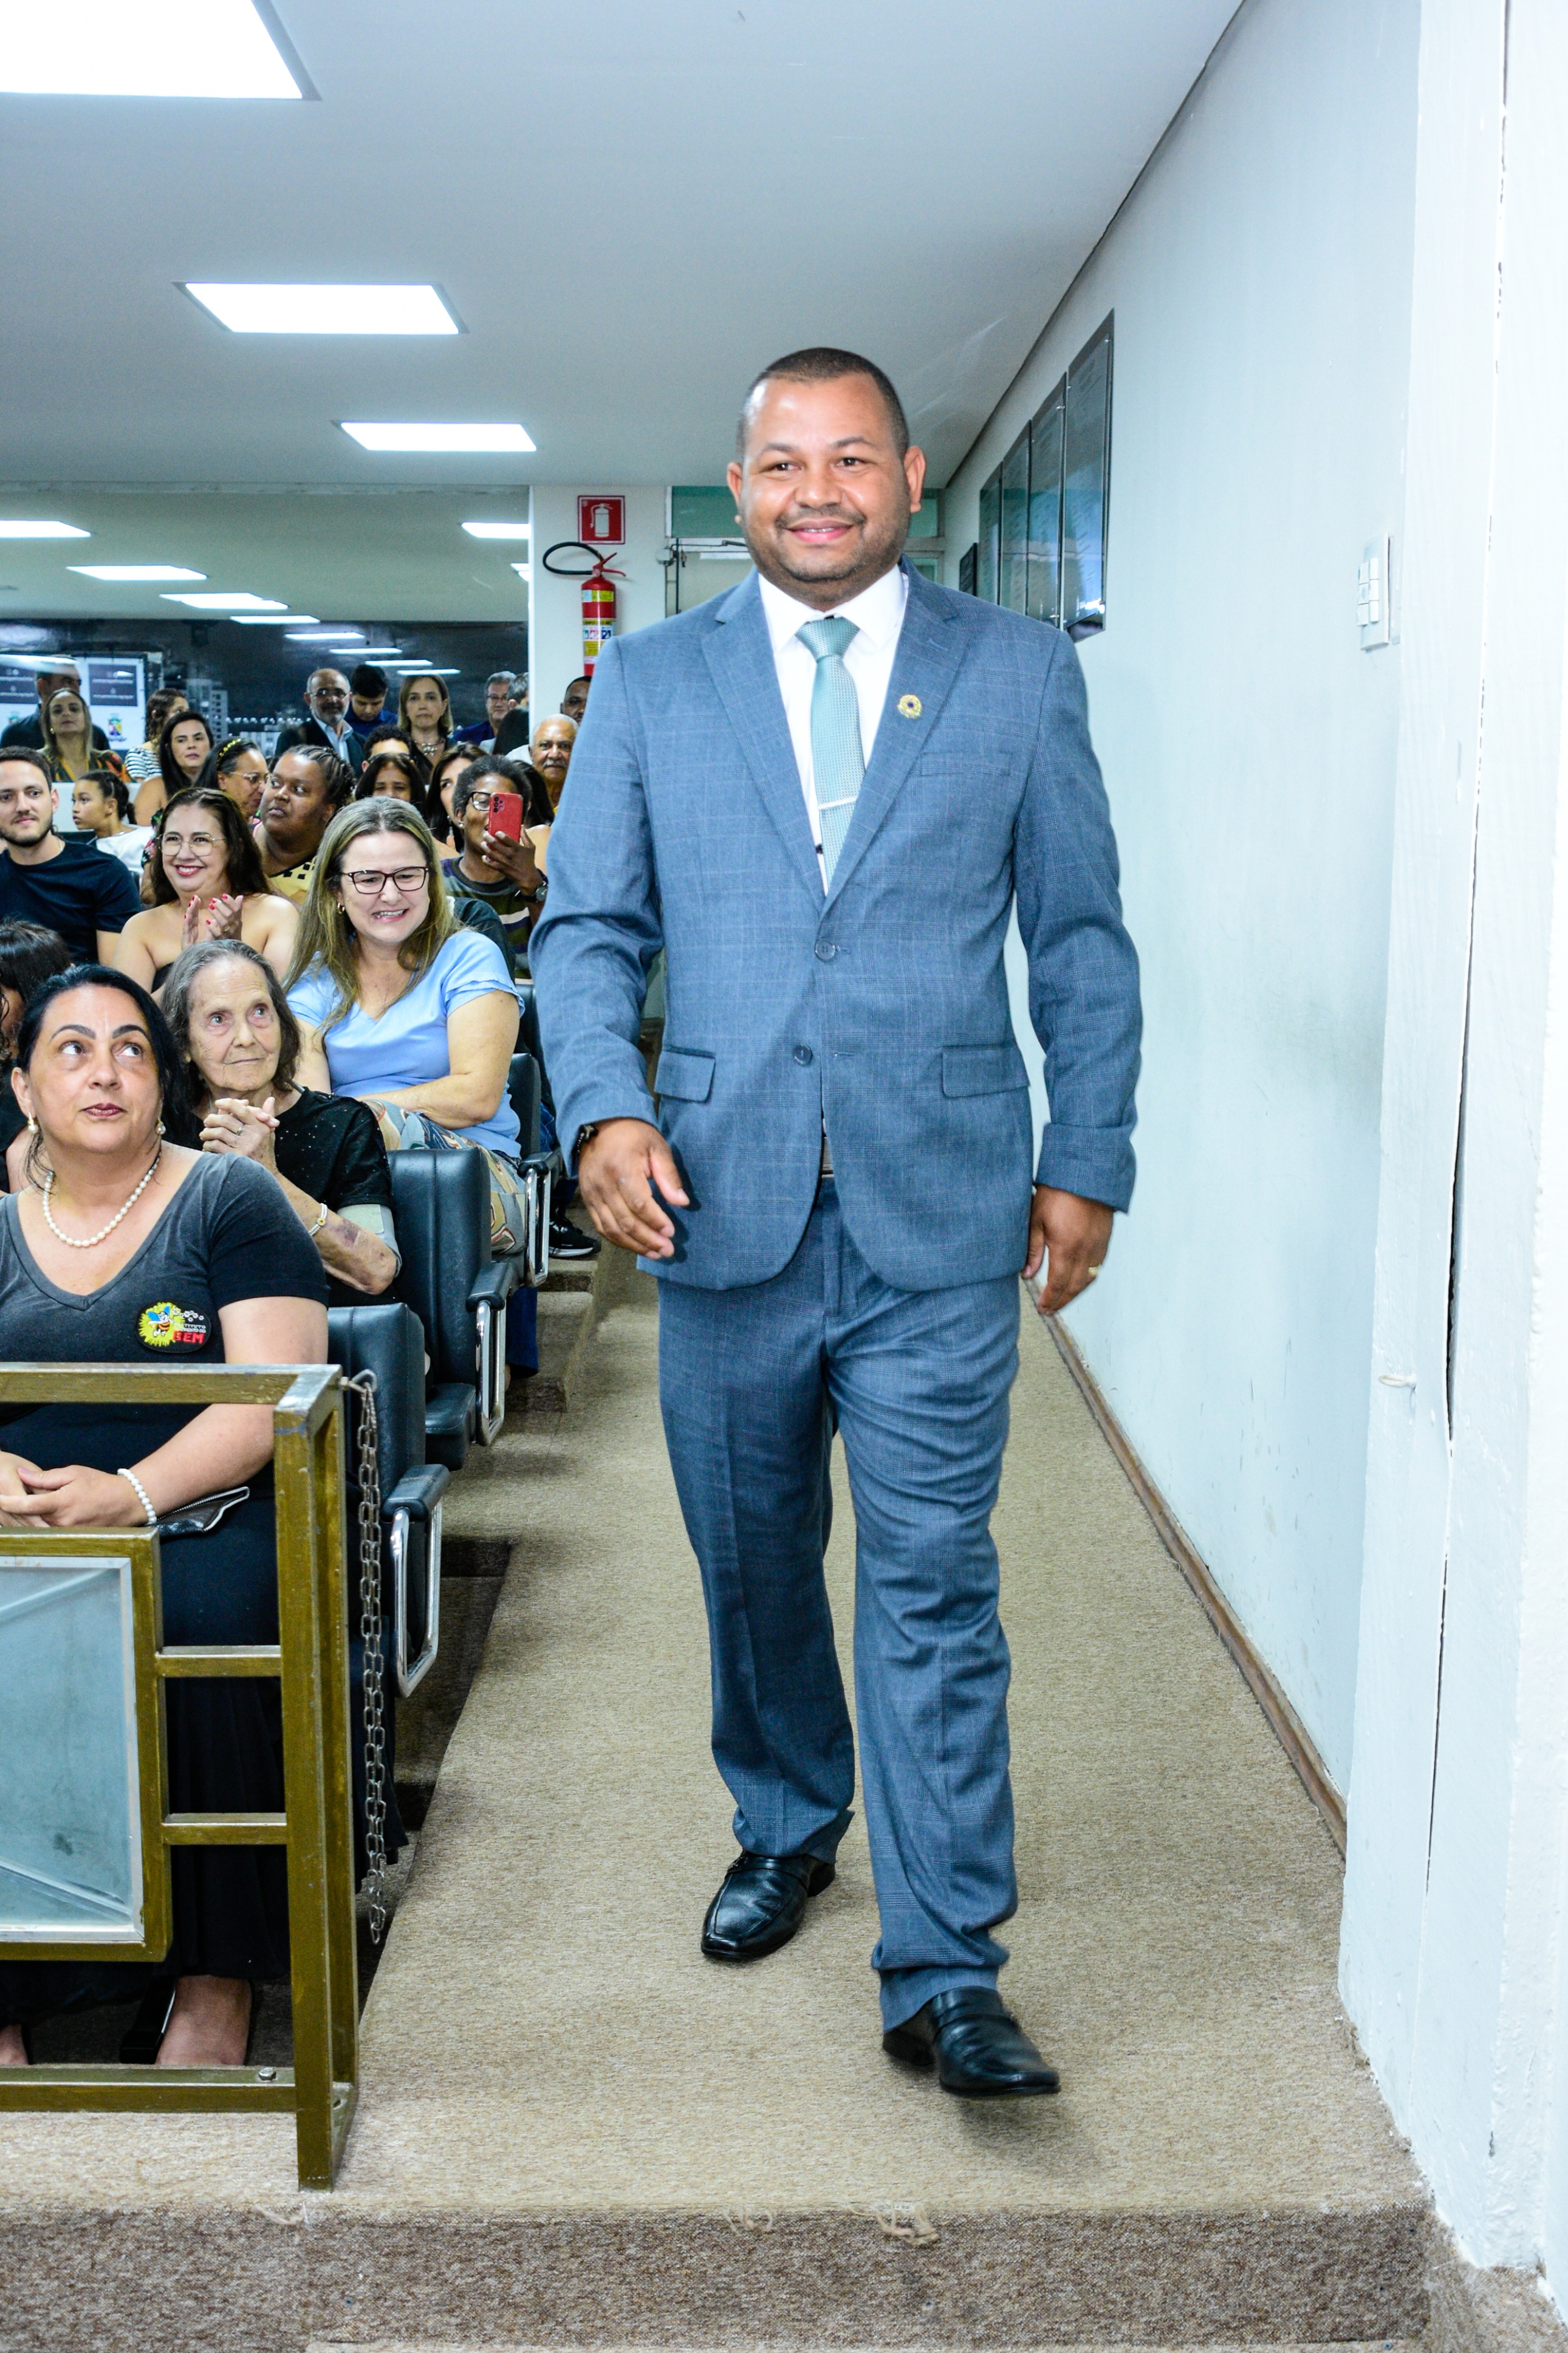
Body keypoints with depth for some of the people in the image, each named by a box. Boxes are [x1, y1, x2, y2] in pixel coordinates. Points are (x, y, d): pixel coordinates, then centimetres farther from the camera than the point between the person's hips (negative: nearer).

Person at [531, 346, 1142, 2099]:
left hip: (940, 1218, -2)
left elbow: (1082, 937, 7)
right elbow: (588, 925, 6)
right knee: (751, 1568, 16)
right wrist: (604, 1107, -11)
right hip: (726, 1206, 2)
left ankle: (943, 1974, 8)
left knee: (933, 1589, -2)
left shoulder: (1019, 672, 6)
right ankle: (786, 1832, 39)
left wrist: (1088, 1161, 1)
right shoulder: (650, 679, 8)